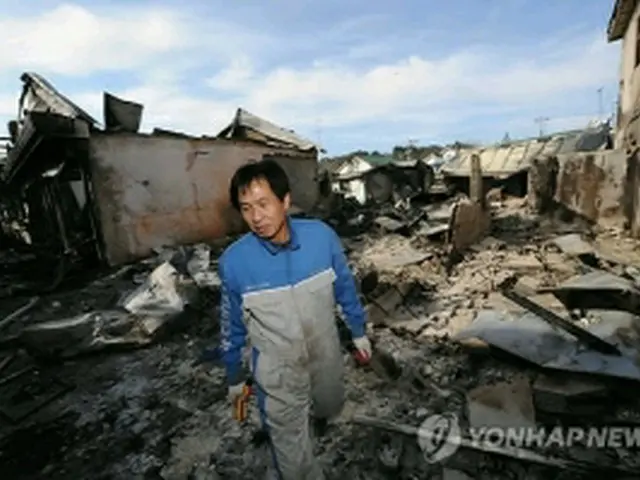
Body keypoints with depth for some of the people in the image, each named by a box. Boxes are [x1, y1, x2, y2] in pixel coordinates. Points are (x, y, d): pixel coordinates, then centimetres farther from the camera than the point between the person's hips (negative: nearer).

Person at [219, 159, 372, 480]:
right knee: (292, 450, 13)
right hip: (276, 369, -2)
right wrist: (234, 377, 6)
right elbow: (232, 325, -6)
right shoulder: (233, 262, -23)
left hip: (325, 354, 3)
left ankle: (310, 409, 66)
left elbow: (344, 287, -3)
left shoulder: (322, 236, -21)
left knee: (330, 410, 31)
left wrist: (358, 331, 8)